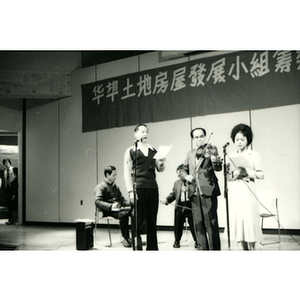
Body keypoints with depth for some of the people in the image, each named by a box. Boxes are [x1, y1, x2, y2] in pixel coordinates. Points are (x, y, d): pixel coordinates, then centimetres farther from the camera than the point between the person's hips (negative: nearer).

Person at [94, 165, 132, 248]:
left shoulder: (115, 186, 26)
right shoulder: (100, 187, 0)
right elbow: (97, 202, -15)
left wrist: (130, 203, 6)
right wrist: (111, 206, -30)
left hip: (119, 208, 7)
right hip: (108, 211, -7)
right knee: (124, 214, -37)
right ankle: (125, 239, -26)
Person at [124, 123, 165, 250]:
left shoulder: (153, 150, 16)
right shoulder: (131, 151, 5)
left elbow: (160, 169, 16)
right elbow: (127, 173, 0)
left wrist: (161, 163, -7)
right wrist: (130, 191, -9)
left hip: (152, 187, 4)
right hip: (138, 187, -4)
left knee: (152, 221, 6)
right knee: (138, 220, -3)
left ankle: (152, 247, 14)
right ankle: (137, 247, 5)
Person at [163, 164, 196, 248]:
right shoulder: (176, 183, 17)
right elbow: (173, 194, 15)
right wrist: (168, 199, 0)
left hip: (190, 205, -3)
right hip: (180, 206, 4)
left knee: (193, 225, 1)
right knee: (178, 225, 3)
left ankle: (197, 241, 16)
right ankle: (177, 241, 18)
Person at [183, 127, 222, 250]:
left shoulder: (211, 149, 2)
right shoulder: (190, 154, 18)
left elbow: (218, 168, -10)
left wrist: (215, 161, -33)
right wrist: (186, 176, 1)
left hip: (208, 191, -5)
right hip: (194, 192, 5)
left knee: (211, 223, -6)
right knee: (198, 224, 9)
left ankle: (215, 248, 1)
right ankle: (202, 248, 19)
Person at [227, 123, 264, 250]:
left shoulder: (254, 154, 4)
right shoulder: (231, 156, 15)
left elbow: (261, 174, -3)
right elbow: (227, 177, 13)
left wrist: (246, 172, -16)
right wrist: (233, 174, -8)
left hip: (248, 191, -3)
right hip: (234, 191, 4)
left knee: (249, 219, -10)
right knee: (238, 219, 1)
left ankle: (252, 248, -3)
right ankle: (245, 249, 9)